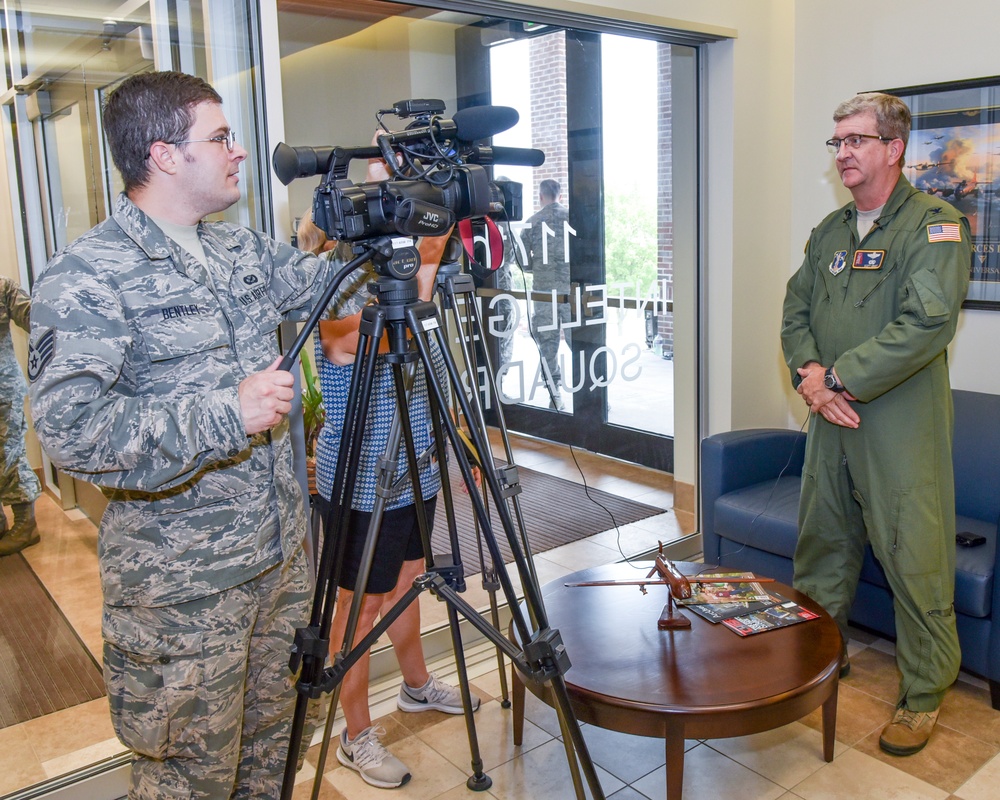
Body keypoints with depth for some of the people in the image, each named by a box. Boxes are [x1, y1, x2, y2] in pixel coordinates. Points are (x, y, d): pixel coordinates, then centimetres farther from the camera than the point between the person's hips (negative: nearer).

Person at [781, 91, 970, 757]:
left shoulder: (935, 225, -9)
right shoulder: (829, 232, 14)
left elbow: (928, 323, -21)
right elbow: (796, 311, 11)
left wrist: (838, 378, -18)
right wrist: (810, 374, -8)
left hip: (902, 427, -6)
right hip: (831, 421, 7)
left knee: (915, 563, 1)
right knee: (821, 545, 16)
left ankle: (924, 697, 18)